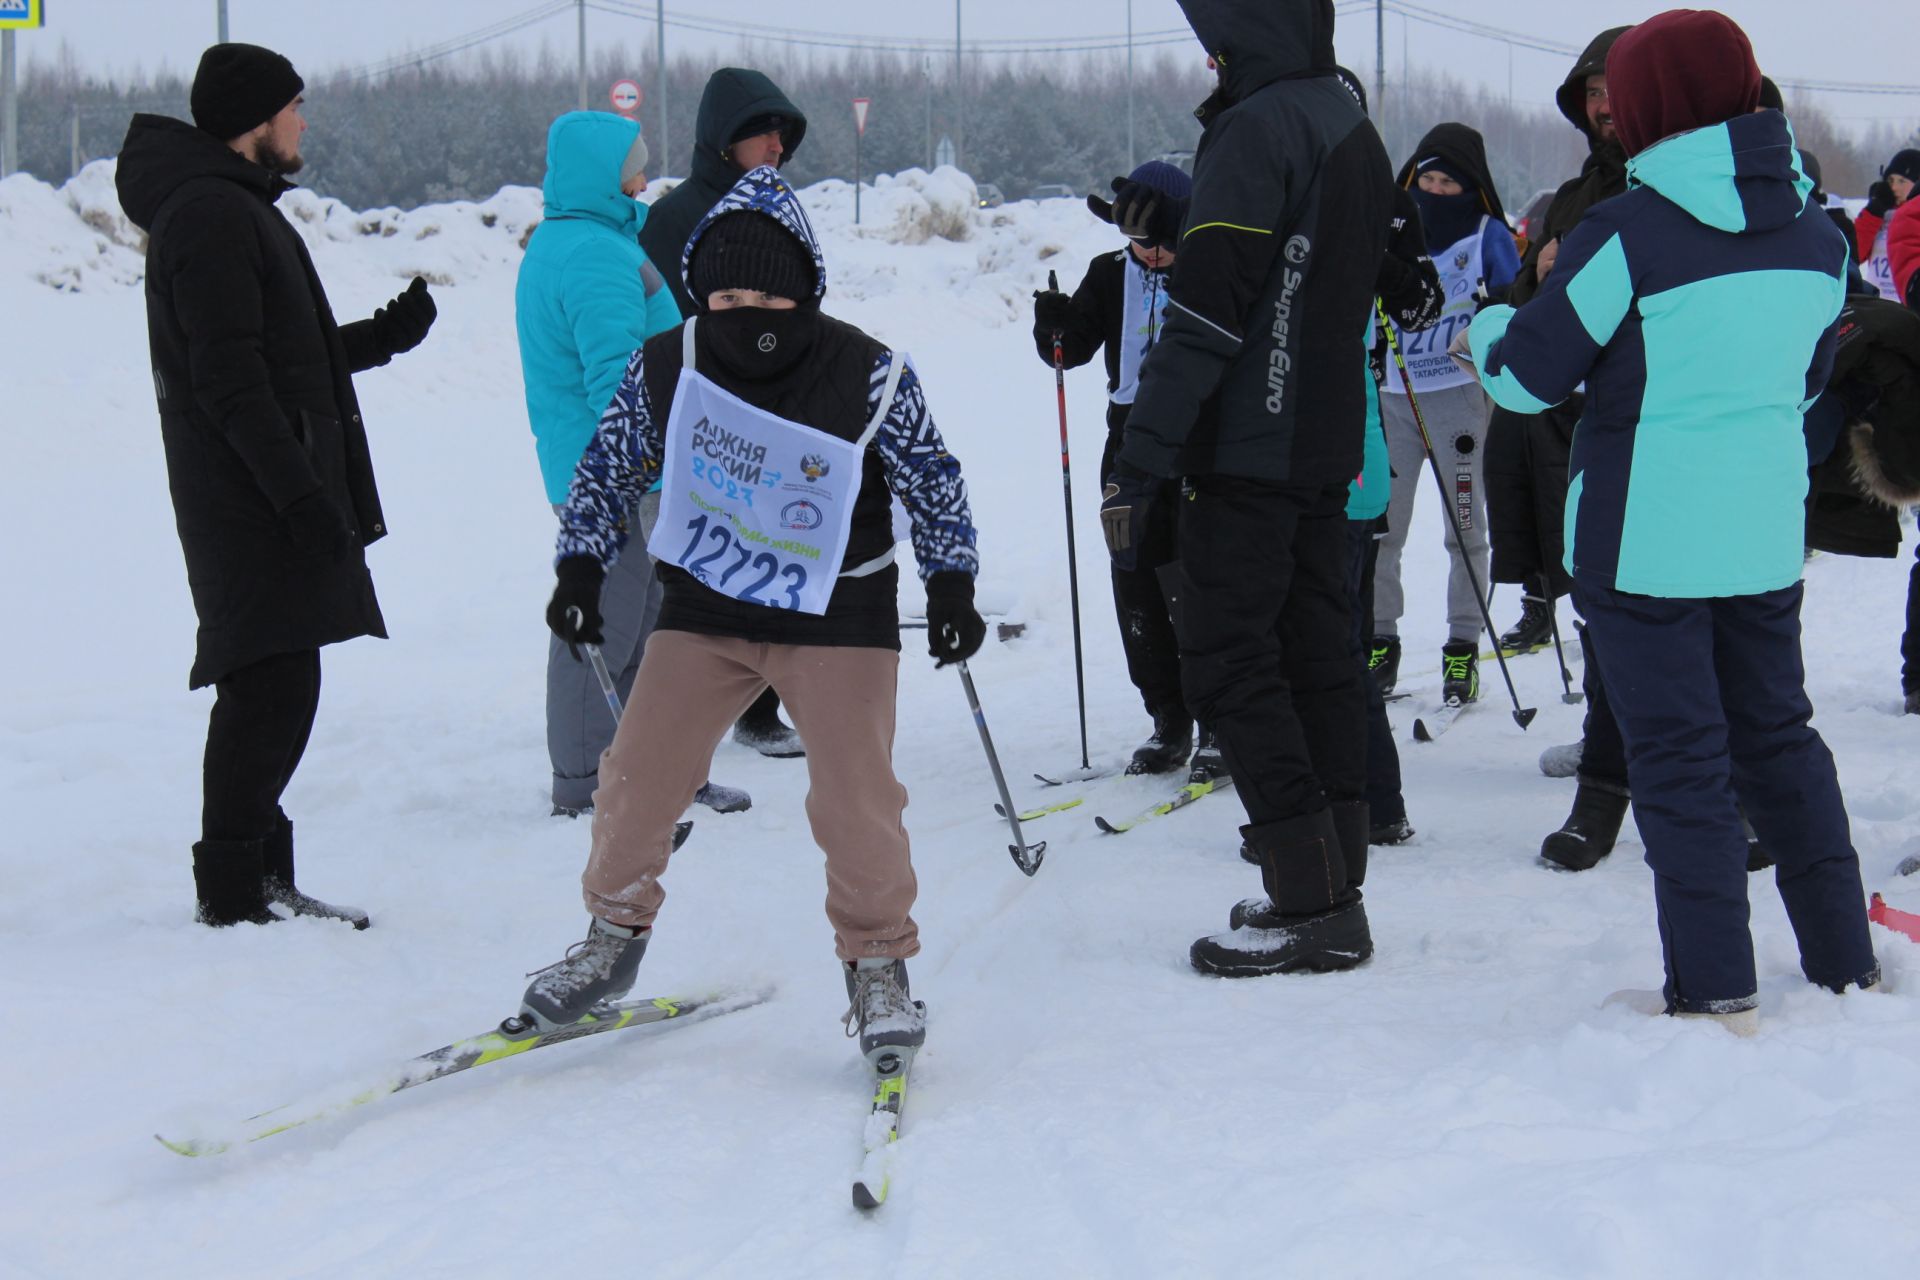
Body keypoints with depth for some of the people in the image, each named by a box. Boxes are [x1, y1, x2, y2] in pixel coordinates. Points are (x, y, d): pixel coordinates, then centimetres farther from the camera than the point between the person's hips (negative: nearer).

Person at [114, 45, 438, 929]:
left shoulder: (235, 209, 21)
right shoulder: (212, 213, -13)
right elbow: (229, 377, -20)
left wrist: (381, 337, 19)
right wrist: (299, 491, -23)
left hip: (274, 489, 10)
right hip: (252, 495, -10)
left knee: (272, 688, 12)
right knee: (271, 681, -9)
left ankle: (255, 874, 18)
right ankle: (233, 888, -4)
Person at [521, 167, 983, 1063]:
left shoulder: (871, 379, -15)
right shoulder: (665, 369, -9)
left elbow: (935, 485, 0)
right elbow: (609, 469, 6)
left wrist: (951, 588, -4)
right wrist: (580, 570, 1)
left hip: (838, 617, -2)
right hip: (704, 610, 2)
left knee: (856, 800, -9)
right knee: (638, 778, 1)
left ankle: (878, 965, 11)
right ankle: (613, 938, 24)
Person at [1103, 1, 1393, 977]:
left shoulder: (1260, 126, -15)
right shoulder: (1353, 127, 15)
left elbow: (1209, 311, -20)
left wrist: (1141, 461, -18)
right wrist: (1176, 228, 13)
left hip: (1247, 451, -9)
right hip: (1327, 448, 9)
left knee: (1227, 664, -4)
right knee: (1316, 654, 12)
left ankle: (1311, 902, -5)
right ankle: (1335, 891, 15)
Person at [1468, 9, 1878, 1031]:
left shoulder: (1626, 235, -16)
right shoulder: (1817, 235, 3)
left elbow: (1528, 373, -8)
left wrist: (1485, 329, 14)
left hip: (1645, 538, -6)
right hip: (1766, 532, 6)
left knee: (1678, 757, 0)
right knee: (1776, 735, 19)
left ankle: (1717, 991, 1)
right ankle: (1845, 963, 24)